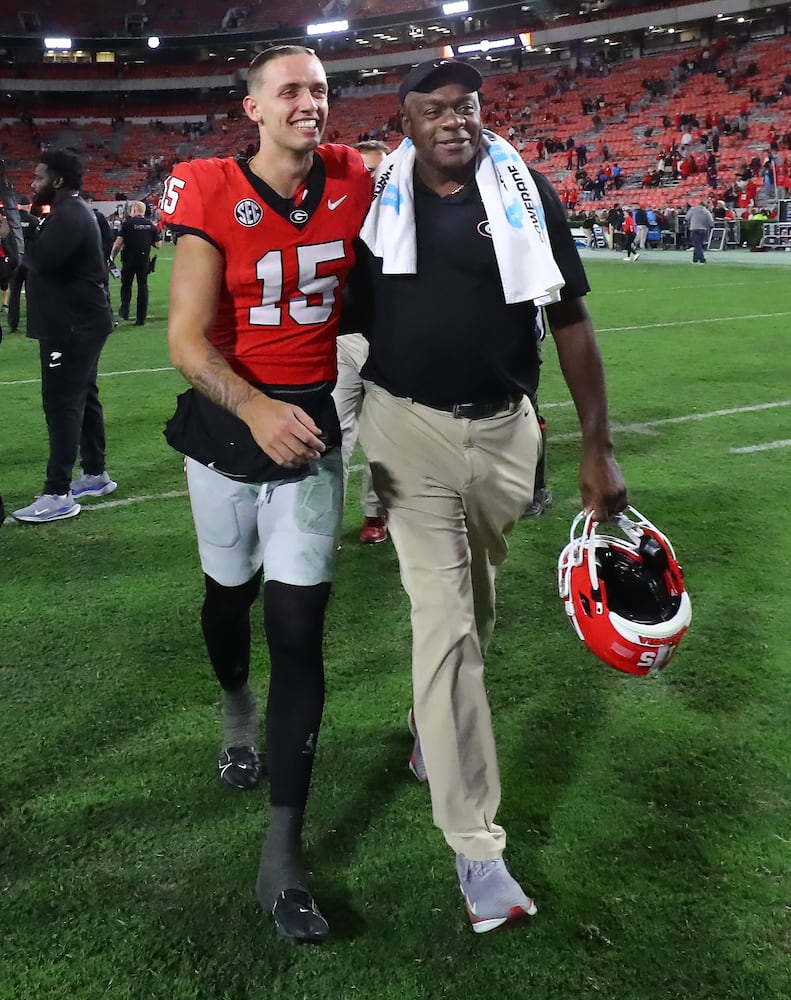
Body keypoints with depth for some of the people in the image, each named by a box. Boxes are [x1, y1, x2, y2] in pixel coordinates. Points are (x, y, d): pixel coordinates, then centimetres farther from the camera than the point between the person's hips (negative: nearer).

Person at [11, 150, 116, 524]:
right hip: (80, 323, 11)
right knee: (83, 398, 17)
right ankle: (95, 474, 28)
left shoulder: (68, 216, -17)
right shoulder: (72, 212, 17)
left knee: (62, 405, -10)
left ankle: (58, 495, -9)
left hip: (72, 327, -11)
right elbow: (49, 258, 15)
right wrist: (34, 227, -1)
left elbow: (41, 259, -29)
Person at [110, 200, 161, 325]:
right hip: (144, 260, 2)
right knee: (143, 287, 7)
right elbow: (158, 245, 3)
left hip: (129, 259, -2)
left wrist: (112, 256, -2)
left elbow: (118, 243, -13)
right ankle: (141, 318, 6)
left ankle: (124, 311, 15)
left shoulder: (127, 223, -7)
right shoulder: (151, 225, 4)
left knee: (126, 285, 15)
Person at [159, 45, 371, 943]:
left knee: (299, 627, -4)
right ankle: (236, 709, 53)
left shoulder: (353, 184, -1)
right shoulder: (211, 196, -11)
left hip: (312, 427, 1)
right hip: (226, 423, -1)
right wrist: (255, 409, -33)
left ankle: (282, 856, 3)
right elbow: (187, 338, -17)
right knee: (230, 588, 17)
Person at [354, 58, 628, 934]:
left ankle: (432, 728, 46)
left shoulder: (525, 195, -1)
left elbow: (570, 322, 0)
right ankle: (475, 842, 1)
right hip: (409, 428, -2)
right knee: (444, 621, -6)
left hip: (504, 429, 2)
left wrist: (597, 449, -4)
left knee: (473, 607, 16)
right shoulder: (377, 199, 0)